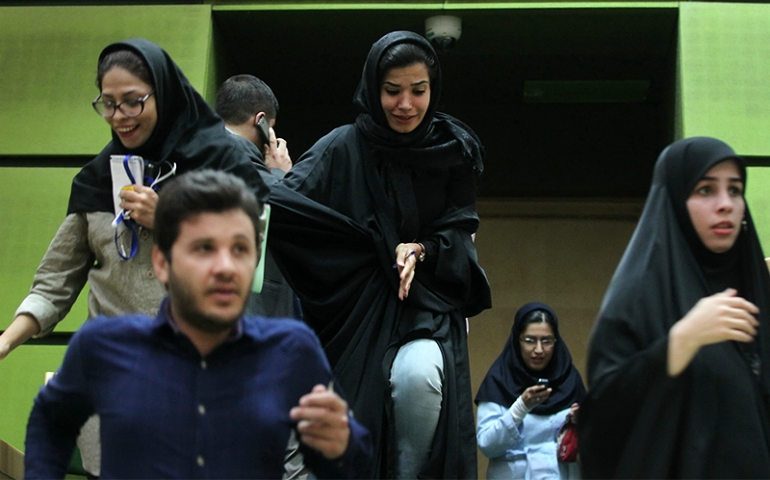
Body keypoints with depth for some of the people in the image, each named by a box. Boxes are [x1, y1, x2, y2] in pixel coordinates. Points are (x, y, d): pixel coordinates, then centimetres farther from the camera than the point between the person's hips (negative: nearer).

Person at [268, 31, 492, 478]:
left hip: (427, 297, 1)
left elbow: (460, 231, 5)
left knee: (417, 375, -28)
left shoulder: (454, 151, 4)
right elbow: (284, 203, -17)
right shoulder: (344, 148, -4)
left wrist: (421, 250, -13)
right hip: (359, 302, -1)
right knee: (357, 421, -11)